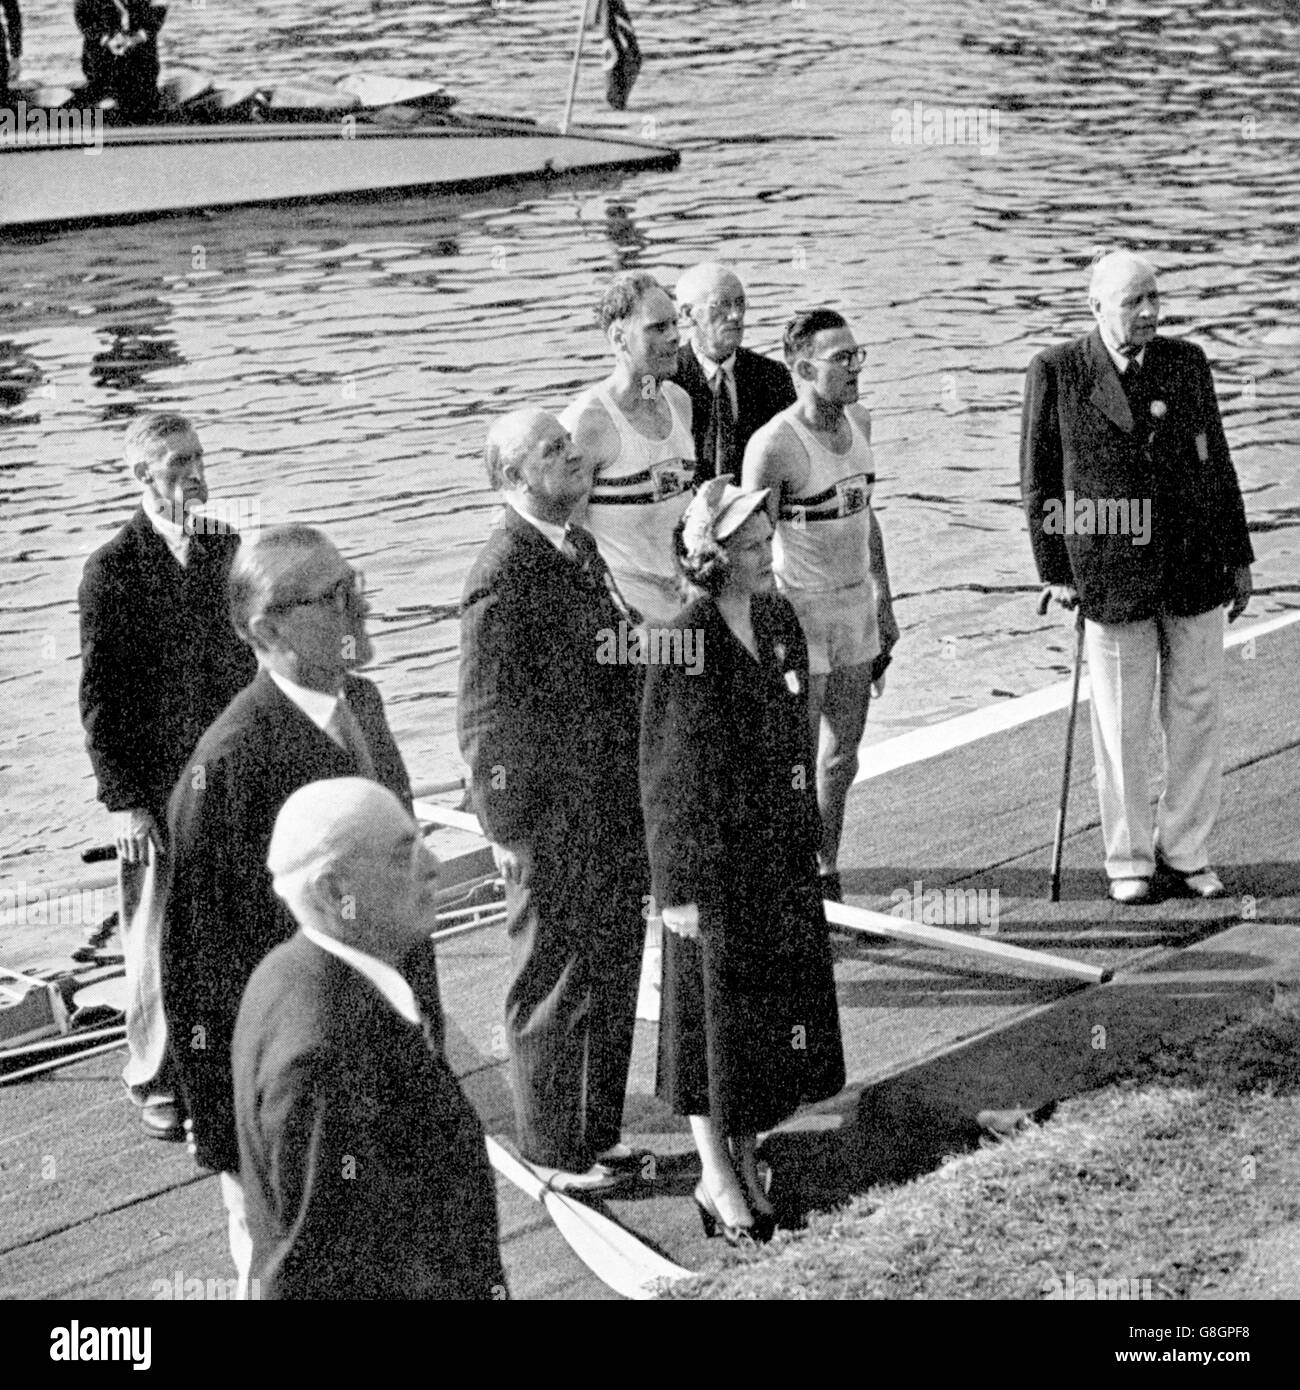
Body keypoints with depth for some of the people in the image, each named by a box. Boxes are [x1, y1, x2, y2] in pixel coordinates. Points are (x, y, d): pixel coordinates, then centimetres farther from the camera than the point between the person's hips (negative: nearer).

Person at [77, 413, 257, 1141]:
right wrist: (121, 801, -12)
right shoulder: (113, 570, -10)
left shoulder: (225, 548, 6)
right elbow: (100, 695, -9)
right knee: (161, 939, 5)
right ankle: (159, 1082, 20)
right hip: (155, 787, -4)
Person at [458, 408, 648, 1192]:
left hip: (618, 813, 8)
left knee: (614, 979, 18)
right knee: (554, 988, 6)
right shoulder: (504, 577, -19)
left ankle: (599, 1132, 32)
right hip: (555, 822, -8)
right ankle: (553, 1151, 20)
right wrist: (507, 832, -16)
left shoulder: (581, 549, 9)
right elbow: (487, 722, -17)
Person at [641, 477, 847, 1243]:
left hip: (782, 850, 7)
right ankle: (718, 1178, 19)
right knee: (716, 1005, 6)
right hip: (716, 854, -7)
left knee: (781, 999, 13)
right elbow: (673, 778, -17)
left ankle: (746, 1157, 29)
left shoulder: (778, 619, 2)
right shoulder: (688, 648, -20)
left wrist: (809, 837, 14)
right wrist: (682, 887, -16)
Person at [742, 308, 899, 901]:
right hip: (798, 609, -7)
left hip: (855, 605, 7)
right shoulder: (774, 445, -19)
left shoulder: (858, 421, 5)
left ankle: (826, 876, 23)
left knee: (842, 756, 13)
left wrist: (883, 602, 19)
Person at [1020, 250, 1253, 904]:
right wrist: (1054, 570, -2)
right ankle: (1128, 862, 18)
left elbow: (1217, 464, 10)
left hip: (1195, 568, 3)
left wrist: (1238, 557, 10)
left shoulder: (1187, 363, 4)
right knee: (1121, 727, 5)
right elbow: (1038, 478, 0)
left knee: (1197, 715, 6)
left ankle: (1184, 852, 19)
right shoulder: (1057, 372, -5)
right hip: (1113, 577, -3)